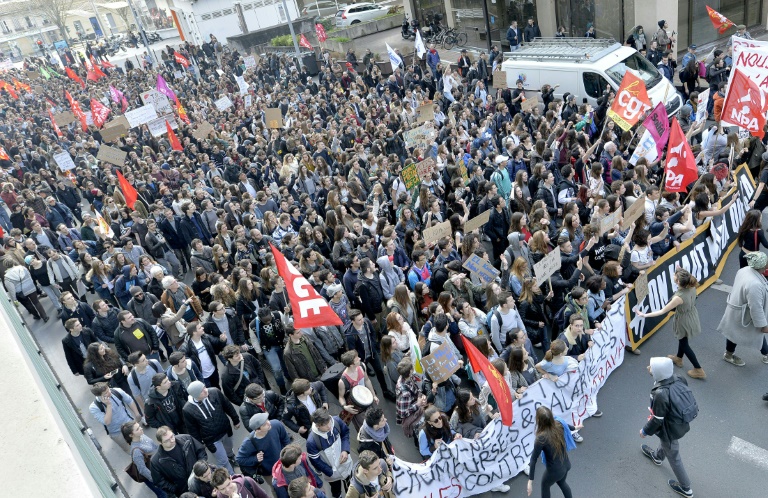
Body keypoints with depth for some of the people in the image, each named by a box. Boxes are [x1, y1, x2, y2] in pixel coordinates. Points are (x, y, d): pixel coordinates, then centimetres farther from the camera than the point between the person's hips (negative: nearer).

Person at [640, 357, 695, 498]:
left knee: (673, 457, 20)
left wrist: (645, 431, -7)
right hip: (681, 423, 7)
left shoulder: (660, 394, -41)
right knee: (666, 441, 37)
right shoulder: (679, 379, -21)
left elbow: (657, 419, -25)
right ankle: (657, 456, 69)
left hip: (670, 429, -7)